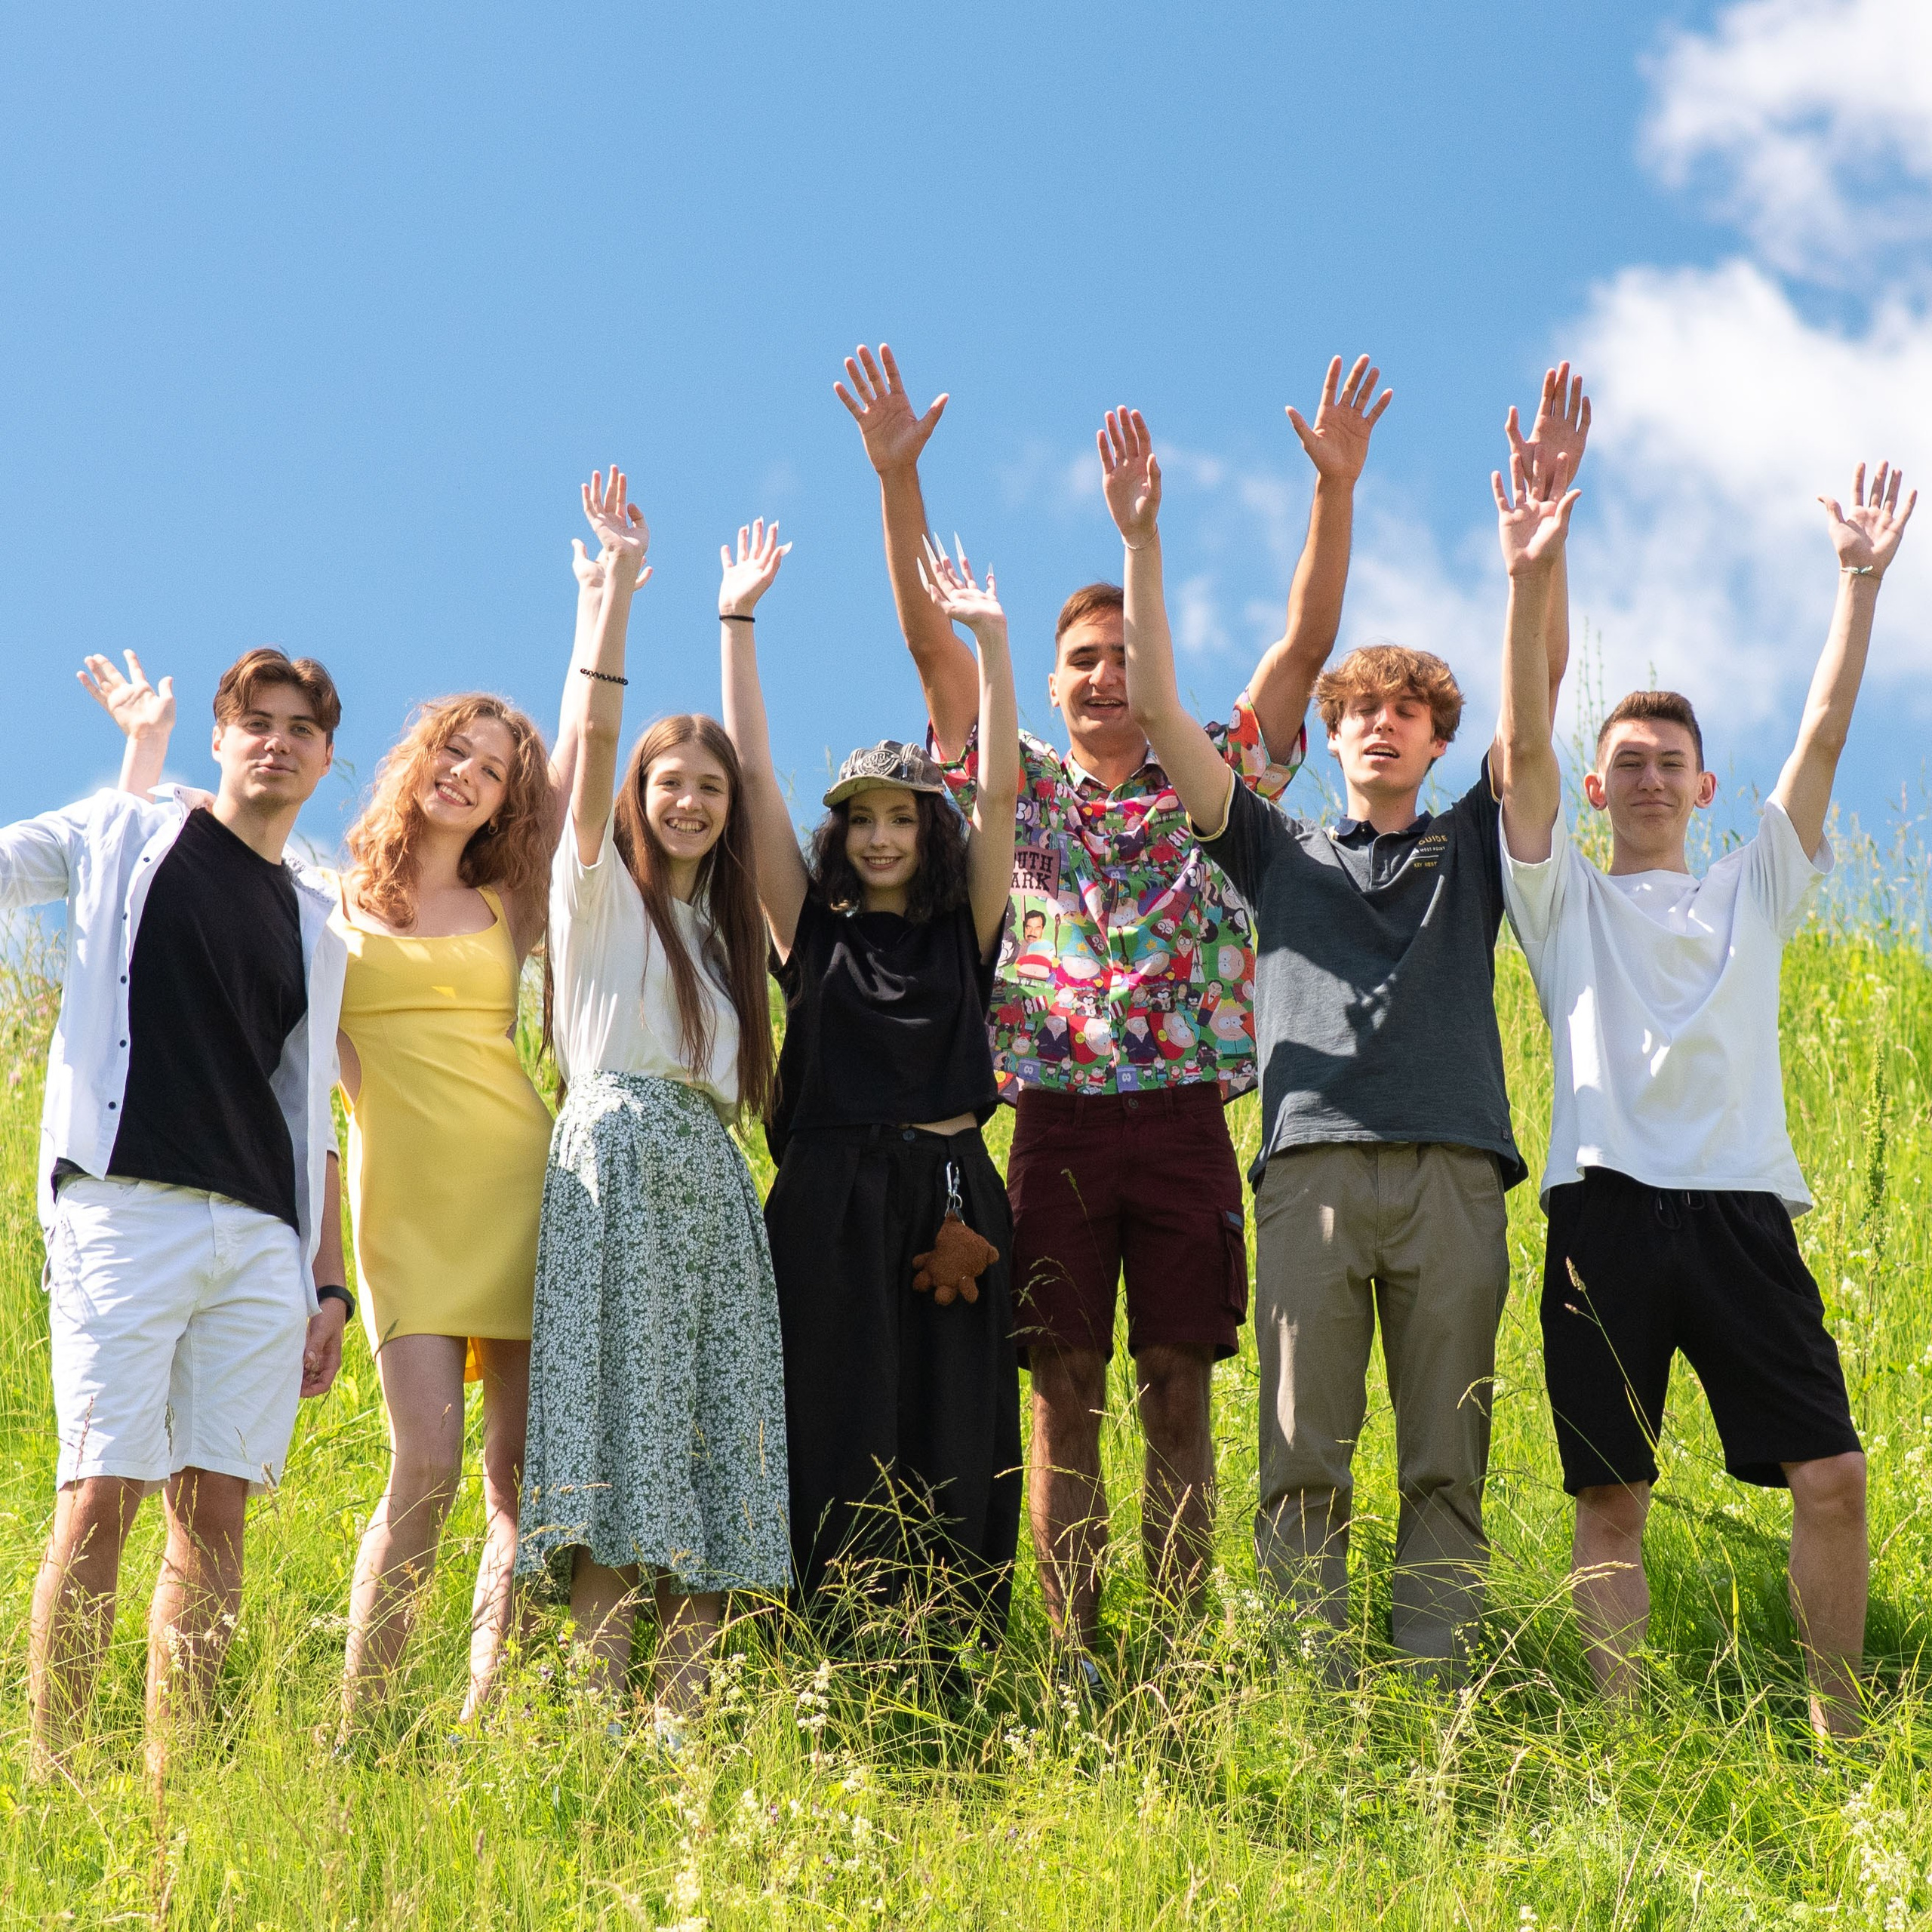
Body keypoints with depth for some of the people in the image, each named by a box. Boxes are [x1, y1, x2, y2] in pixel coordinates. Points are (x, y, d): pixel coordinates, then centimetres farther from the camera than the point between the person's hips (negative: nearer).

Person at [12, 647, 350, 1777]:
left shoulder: (316, 928, 21)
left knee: (217, 1509, -1)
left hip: (261, 1238, 4)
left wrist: (331, 1284, 14)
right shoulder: (126, 839, 12)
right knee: (102, 1493, -12)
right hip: (125, 1208, -4)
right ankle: (52, 1779, -10)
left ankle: (175, 1782, 2)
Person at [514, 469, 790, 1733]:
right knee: (620, 1436, -13)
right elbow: (591, 738, -2)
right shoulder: (599, 886, 7)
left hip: (713, 1182, 6)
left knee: (708, 1442, -2)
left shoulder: (721, 922, 25)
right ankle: (603, 1714, -16)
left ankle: (683, 1719, -4)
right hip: (621, 1162, -6)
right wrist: (619, 586, -9)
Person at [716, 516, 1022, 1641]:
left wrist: (991, 639, -4)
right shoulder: (815, 928, 8)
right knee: (838, 1452, -2)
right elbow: (754, 778, 4)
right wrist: (739, 627, 0)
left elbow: (1001, 791, 2)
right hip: (832, 1201, -1)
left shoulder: (965, 932, 9)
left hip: (954, 1192, 1)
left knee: (955, 1453, 2)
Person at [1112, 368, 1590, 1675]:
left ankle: (1435, 1700, -5)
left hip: (1453, 1171, 0)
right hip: (1313, 1163, 0)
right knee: (1304, 1461, -7)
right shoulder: (1281, 854, 22)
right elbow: (1159, 711, 15)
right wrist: (1141, 542, 7)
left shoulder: (1471, 848, 22)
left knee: (1447, 1466, -3)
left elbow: (1544, 681, 13)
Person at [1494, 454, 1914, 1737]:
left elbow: (1824, 738, 14)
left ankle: (1841, 1728, 2)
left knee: (1830, 1472, -7)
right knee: (1611, 1494, -3)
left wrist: (1862, 584, 6)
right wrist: (1532, 585, -9)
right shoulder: (1566, 900, 15)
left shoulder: (1751, 895, 21)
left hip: (1741, 1208, 1)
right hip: (1609, 1208, -1)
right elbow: (1523, 747, 2)